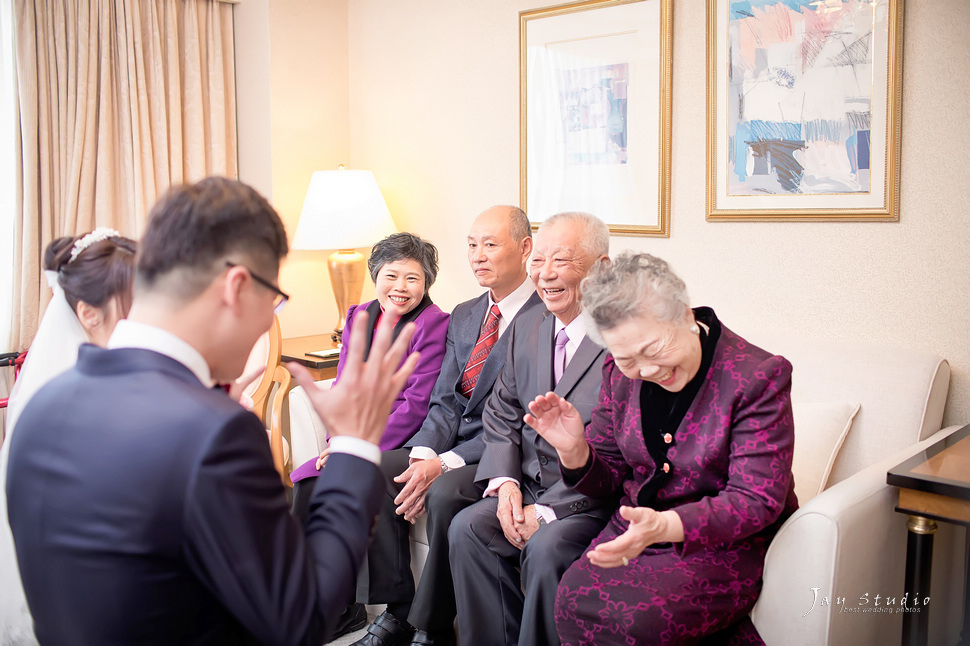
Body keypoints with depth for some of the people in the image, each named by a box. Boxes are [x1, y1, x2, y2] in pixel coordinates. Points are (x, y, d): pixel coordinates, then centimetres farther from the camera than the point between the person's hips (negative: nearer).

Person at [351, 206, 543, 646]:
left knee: (446, 492, -32)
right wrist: (422, 455, -10)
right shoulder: (463, 316, 15)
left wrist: (444, 465, -21)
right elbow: (444, 402, 10)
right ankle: (397, 610, -1)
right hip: (451, 446, 8)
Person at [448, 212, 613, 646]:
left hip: (595, 499, -6)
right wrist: (504, 481, -4)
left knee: (546, 548, -30)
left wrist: (548, 511, -18)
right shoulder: (527, 327, 10)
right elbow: (501, 414, 14)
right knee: (467, 528, -14)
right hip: (529, 487, 7)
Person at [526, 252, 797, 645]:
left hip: (729, 543, -5)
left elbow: (756, 502, -17)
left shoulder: (758, 376, -14)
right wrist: (574, 450, -15)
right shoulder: (621, 373, 1)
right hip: (636, 525, 5)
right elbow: (608, 479, 9)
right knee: (574, 597, -22)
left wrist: (664, 526, -32)